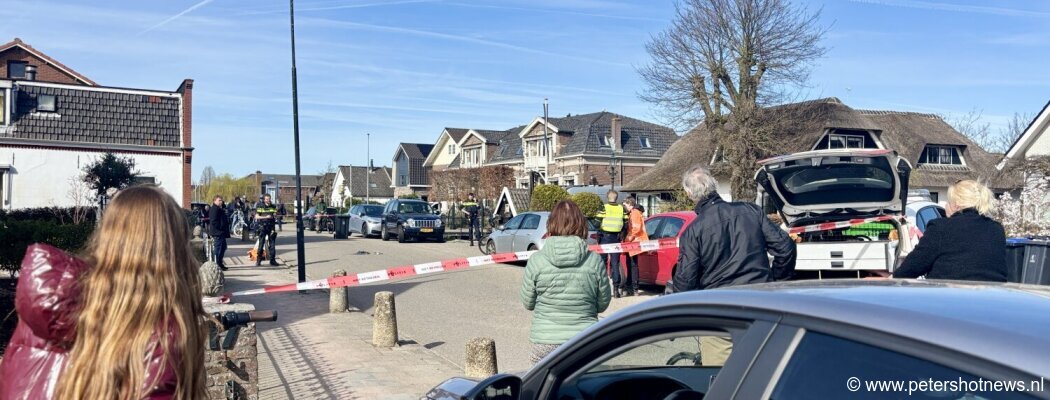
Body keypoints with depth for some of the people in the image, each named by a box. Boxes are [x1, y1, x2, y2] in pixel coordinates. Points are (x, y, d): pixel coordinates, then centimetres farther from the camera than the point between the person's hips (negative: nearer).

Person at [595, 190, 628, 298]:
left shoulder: (604, 208, -5)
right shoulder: (622, 209, 3)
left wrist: (598, 236, 4)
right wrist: (621, 236, 11)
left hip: (605, 237, -2)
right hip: (616, 238, 2)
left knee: (602, 262, 7)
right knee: (615, 264, 6)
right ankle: (616, 288, 3)